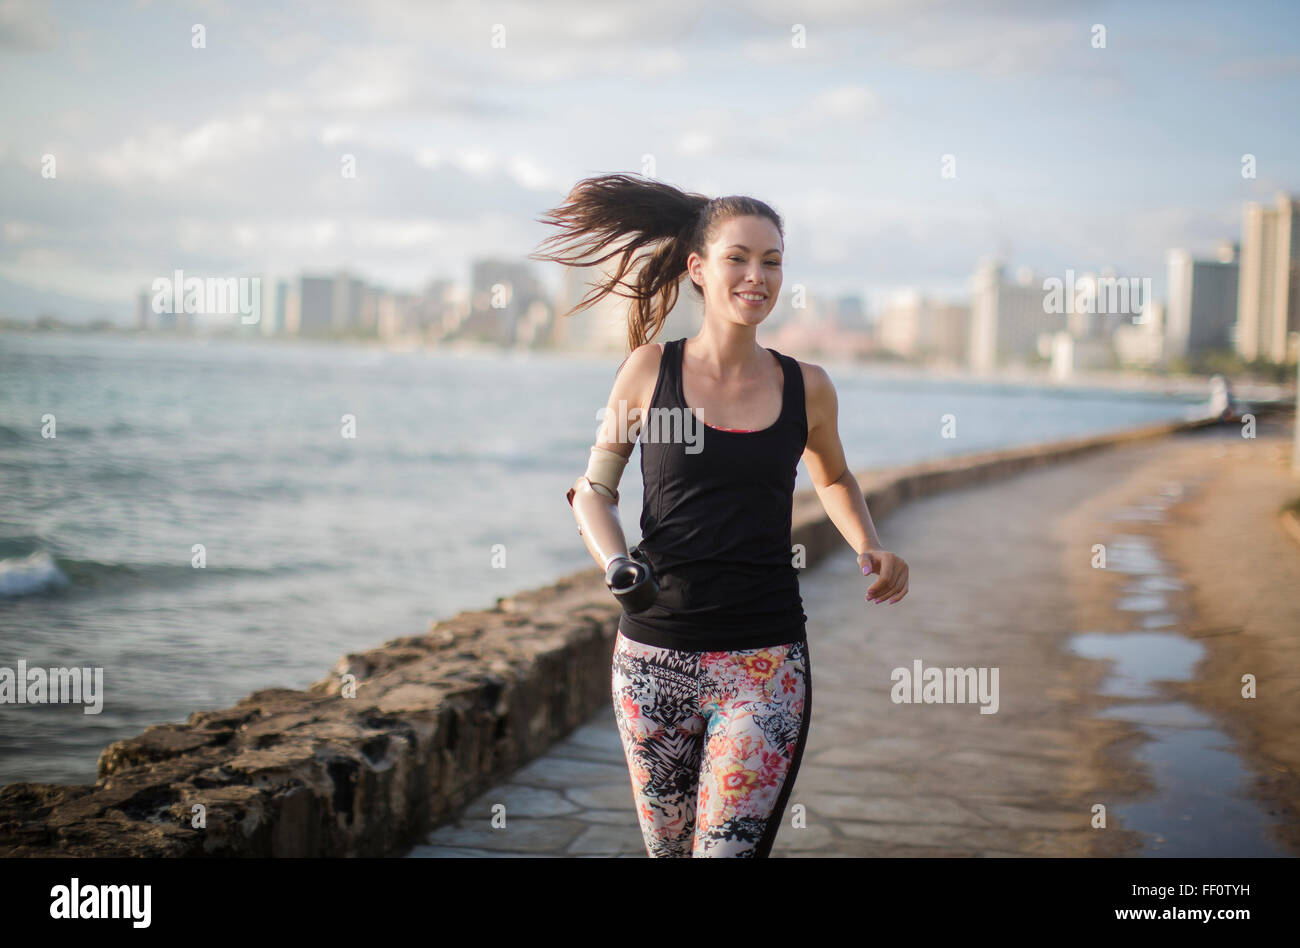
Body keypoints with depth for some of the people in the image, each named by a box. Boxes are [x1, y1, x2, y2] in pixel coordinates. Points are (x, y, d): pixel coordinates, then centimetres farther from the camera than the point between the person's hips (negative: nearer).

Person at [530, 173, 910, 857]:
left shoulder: (806, 388, 3)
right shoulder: (650, 370, 0)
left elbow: (833, 479, 23)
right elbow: (593, 490, 7)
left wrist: (870, 550, 5)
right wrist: (616, 564, -12)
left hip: (765, 664, 0)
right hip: (654, 656, 0)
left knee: (729, 848, -13)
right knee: (668, 847, 15)